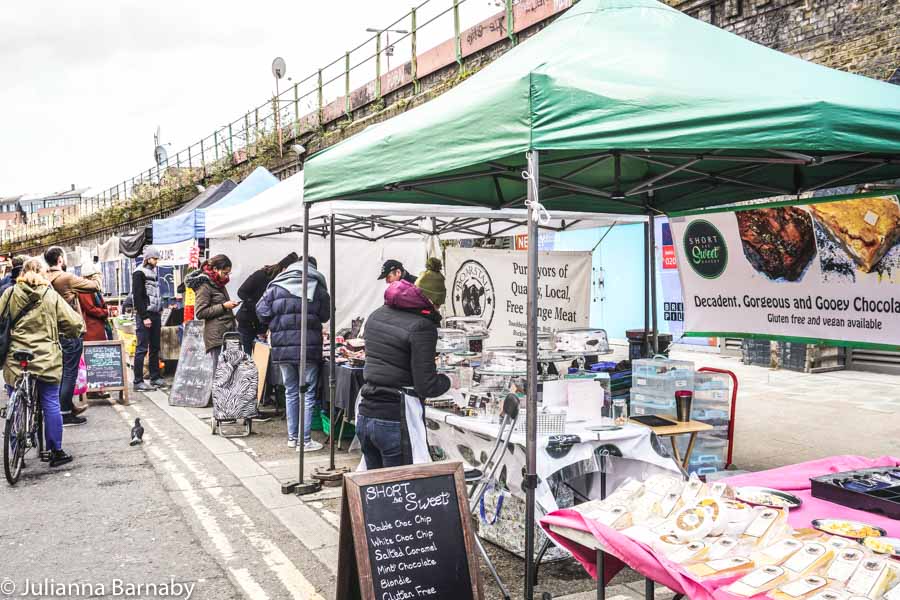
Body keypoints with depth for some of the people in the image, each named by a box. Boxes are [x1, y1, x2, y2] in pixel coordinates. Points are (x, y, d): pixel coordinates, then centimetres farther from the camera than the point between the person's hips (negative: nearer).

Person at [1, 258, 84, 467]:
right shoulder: (51, 295, -2)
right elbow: (75, 323, -5)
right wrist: (71, 335, 17)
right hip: (47, 360, -1)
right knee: (51, 405, 7)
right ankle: (56, 452, 12)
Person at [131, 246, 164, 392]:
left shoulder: (154, 271, 16)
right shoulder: (139, 273, -8)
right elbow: (137, 297, -14)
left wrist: (160, 310, 11)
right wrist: (144, 317, -17)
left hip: (155, 314, 8)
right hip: (144, 315, -8)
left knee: (155, 347, 12)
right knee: (142, 348, -6)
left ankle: (155, 377, 20)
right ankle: (138, 381, -4)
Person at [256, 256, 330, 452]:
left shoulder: (276, 286, 5)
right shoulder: (317, 286, -1)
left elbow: (262, 311, 0)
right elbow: (325, 316, 5)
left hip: (282, 348, 3)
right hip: (308, 348, -3)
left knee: (290, 392, 15)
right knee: (307, 394, 4)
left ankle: (292, 437, 21)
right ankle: (305, 440, 5)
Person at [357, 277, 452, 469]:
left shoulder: (376, 316, 9)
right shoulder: (422, 326, -14)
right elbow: (426, 386, -16)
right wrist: (447, 380, 4)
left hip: (364, 416, 7)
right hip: (395, 422, -7)